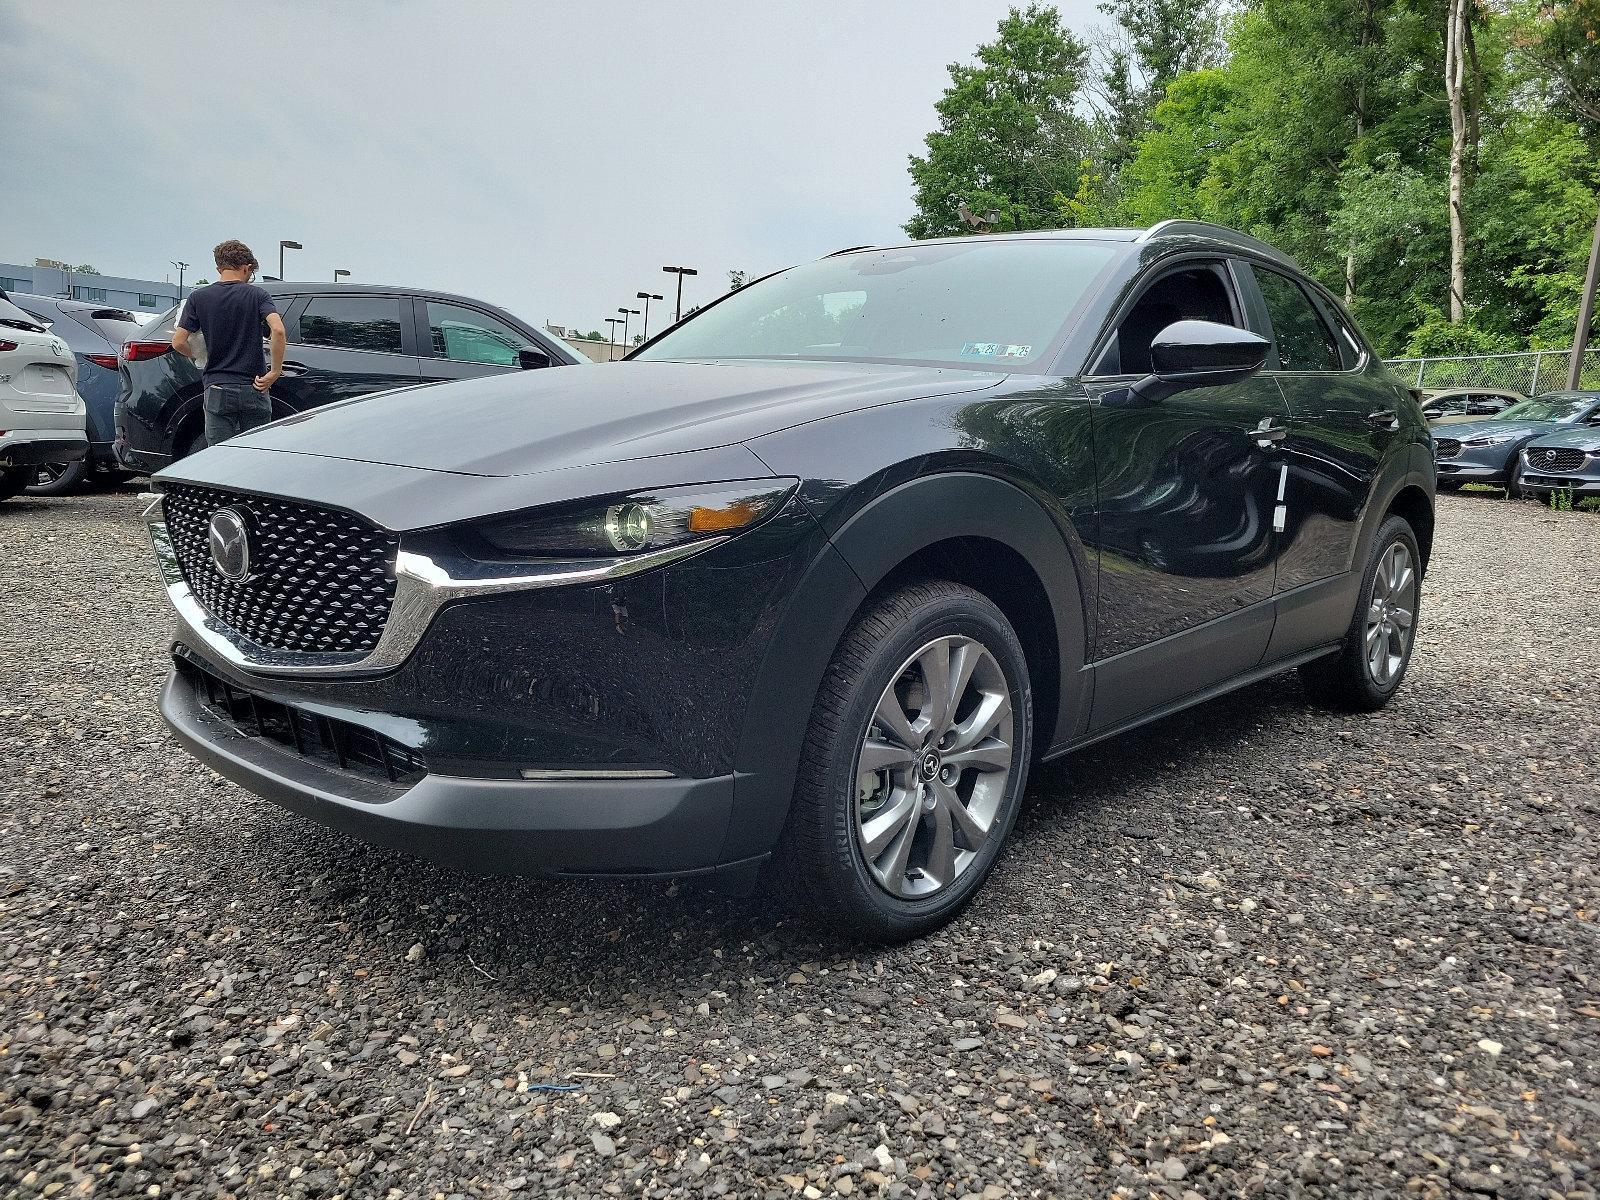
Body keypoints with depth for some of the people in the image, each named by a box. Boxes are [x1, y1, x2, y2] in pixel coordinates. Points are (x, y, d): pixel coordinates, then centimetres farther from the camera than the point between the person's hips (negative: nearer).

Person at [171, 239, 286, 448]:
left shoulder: (198, 297, 4)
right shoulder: (258, 295, 0)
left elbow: (178, 342, -2)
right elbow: (278, 330, -18)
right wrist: (275, 372, -11)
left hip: (218, 390, 0)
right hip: (254, 390, 0)